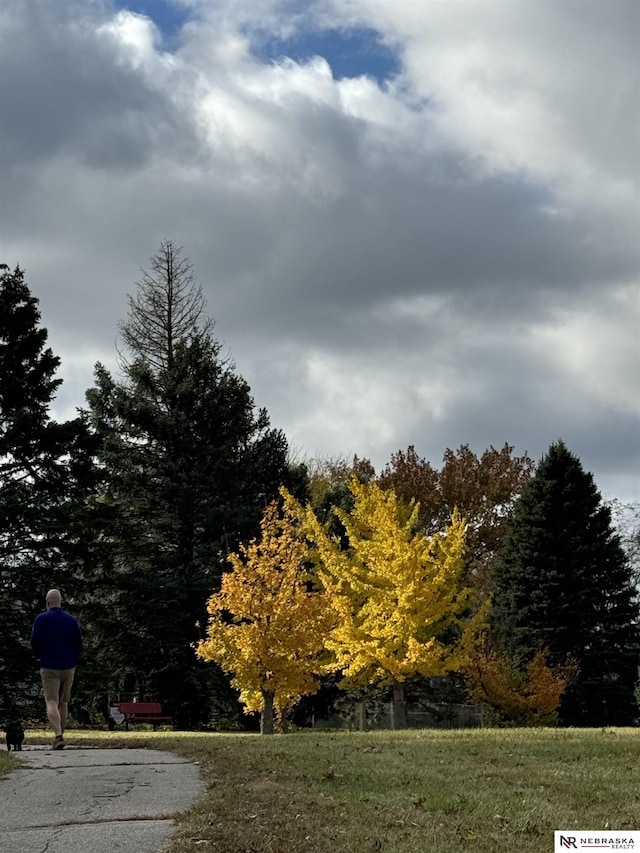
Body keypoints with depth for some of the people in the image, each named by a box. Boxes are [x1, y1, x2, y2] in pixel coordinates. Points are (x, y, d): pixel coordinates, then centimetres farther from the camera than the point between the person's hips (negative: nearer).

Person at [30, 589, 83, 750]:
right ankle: (60, 735, 17)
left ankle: (58, 735, -25)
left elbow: (35, 643, -5)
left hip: (49, 667, -3)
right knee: (64, 703, 14)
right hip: (68, 667, 3)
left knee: (51, 702, -8)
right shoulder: (71, 620, 5)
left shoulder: (42, 619, -4)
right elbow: (79, 644, 5)